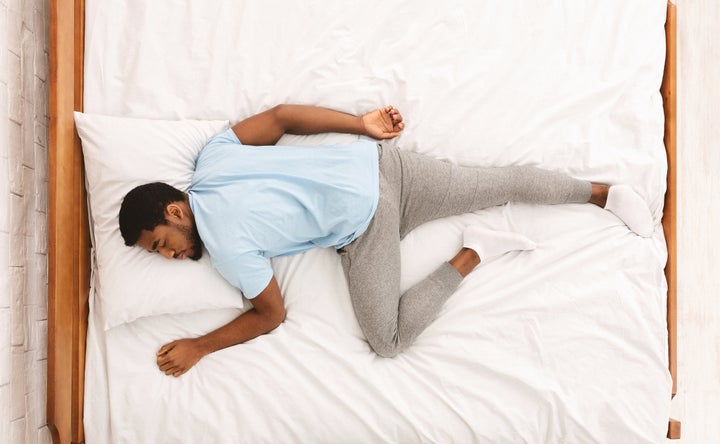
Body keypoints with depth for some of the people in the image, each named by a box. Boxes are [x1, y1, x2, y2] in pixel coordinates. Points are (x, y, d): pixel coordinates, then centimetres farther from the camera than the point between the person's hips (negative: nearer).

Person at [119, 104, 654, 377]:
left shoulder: (226, 245, -13)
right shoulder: (211, 156, 5)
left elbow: (271, 315, -2)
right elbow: (281, 115, 10)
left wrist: (199, 347, 5)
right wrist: (363, 126, 15)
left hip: (364, 221, -7)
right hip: (376, 162, 7)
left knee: (389, 341, -1)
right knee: (503, 184, 12)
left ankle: (471, 255, -2)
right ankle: (605, 191, 18)